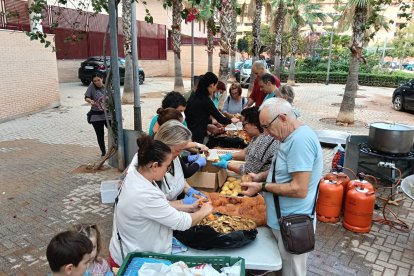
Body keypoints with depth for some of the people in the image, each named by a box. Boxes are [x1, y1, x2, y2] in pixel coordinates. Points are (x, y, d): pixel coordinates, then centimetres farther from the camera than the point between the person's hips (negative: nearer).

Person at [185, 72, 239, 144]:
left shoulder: (194, 96, 7)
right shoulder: (206, 101, -17)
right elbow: (220, 119, -8)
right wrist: (231, 120, 11)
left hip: (189, 133, 8)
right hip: (196, 136, -8)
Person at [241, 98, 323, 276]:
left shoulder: (300, 140, -26)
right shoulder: (293, 136, 7)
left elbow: (299, 189, -28)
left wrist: (262, 187, -20)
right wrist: (261, 176, 5)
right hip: (284, 219, 9)